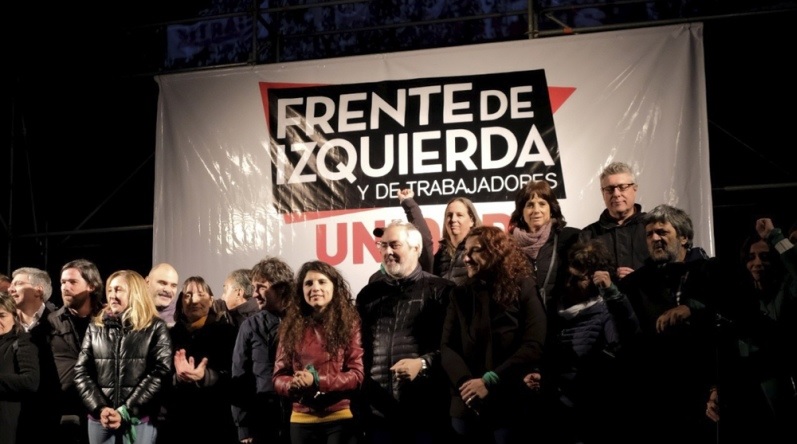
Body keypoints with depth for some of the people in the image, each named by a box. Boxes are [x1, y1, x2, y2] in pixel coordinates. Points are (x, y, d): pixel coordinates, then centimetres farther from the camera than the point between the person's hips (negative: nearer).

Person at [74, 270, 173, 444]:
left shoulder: (155, 328, 3)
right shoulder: (95, 327, 12)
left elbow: (159, 373, -6)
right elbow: (81, 372, 6)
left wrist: (125, 412, -13)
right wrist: (100, 408, -10)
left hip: (139, 419, -3)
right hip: (99, 419, 3)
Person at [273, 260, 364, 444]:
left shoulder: (350, 323, -1)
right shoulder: (291, 327, 8)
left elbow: (358, 375, -7)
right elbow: (279, 377, 8)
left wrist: (317, 381, -18)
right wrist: (293, 386, -15)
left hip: (341, 418, -3)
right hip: (302, 420, 3)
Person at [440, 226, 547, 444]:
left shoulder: (523, 289, -1)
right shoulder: (460, 294, 10)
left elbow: (535, 347, -10)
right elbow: (447, 347, 2)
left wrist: (490, 381, -16)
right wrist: (464, 382, -17)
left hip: (510, 405, -3)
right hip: (467, 406, 3)